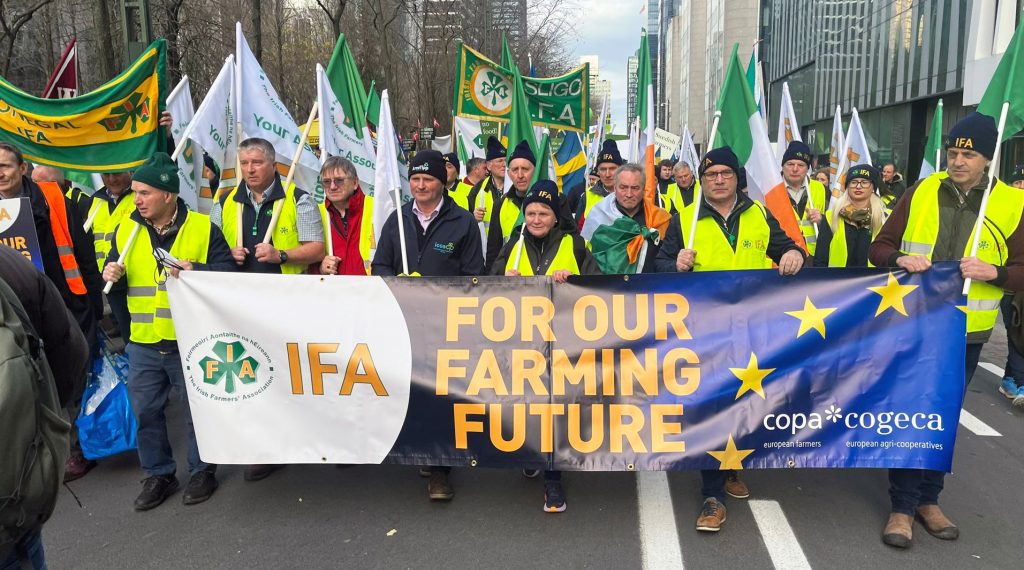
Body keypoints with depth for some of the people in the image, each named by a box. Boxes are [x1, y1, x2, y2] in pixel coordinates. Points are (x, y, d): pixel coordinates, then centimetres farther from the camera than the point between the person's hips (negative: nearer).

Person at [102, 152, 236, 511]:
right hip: (143, 345, 4)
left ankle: (202, 471, 27)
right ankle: (158, 475, 30)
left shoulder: (203, 228, -6)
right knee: (145, 411, 12)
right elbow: (113, 280, 15)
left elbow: (228, 273, -9)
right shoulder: (126, 231, 6)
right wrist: (112, 276, -7)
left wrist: (195, 271, -24)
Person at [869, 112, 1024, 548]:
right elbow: (879, 247, 3)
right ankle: (902, 506, 14)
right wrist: (900, 259, -18)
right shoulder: (921, 194, 0)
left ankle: (928, 499, 29)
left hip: (965, 333, 1)